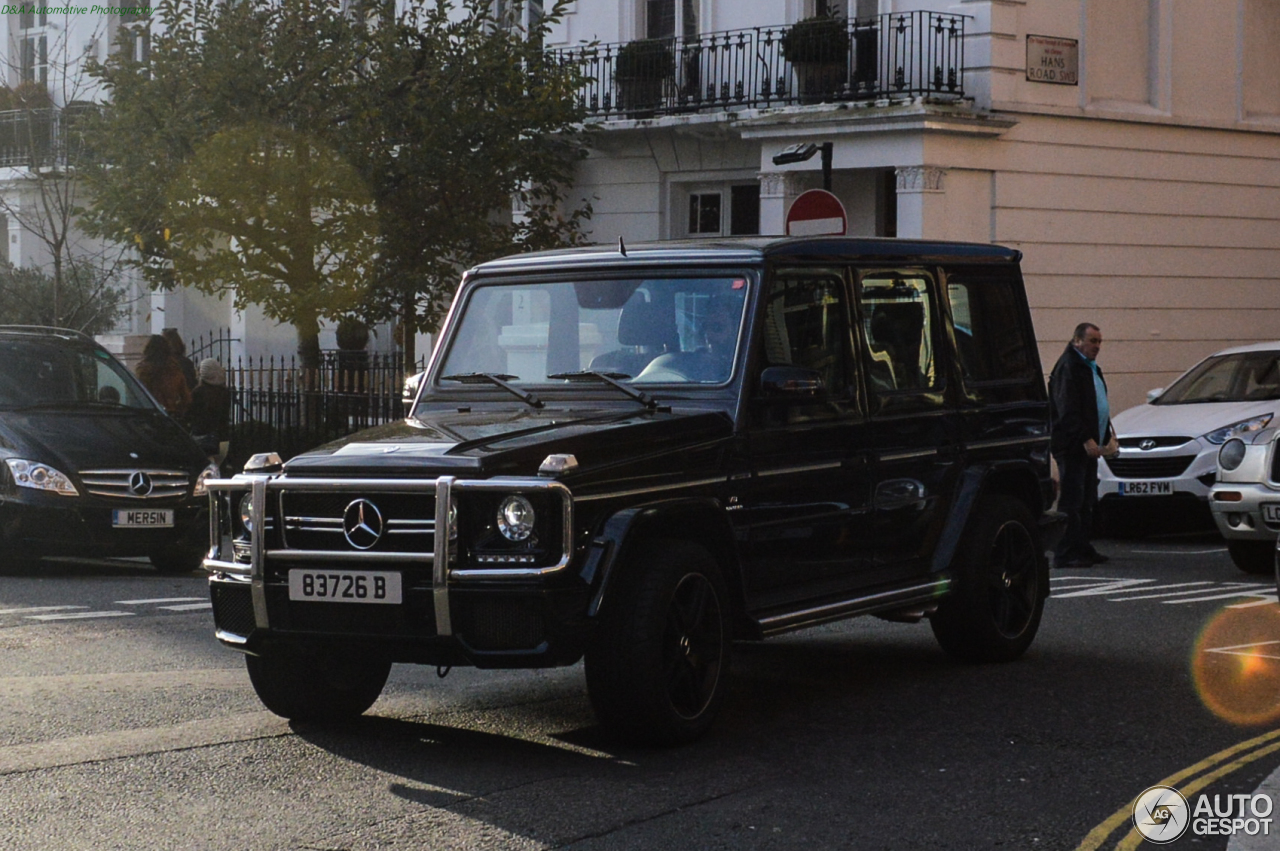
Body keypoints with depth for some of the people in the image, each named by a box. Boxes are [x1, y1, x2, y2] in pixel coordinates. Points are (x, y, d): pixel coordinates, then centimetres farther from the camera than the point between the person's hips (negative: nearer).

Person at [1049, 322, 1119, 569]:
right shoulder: (1067, 367, -12)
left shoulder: (1091, 367, 20)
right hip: (1072, 446, -10)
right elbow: (1067, 411, -20)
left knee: (1086, 501, 12)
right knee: (1071, 501, -10)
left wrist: (1108, 436, 19)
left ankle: (1083, 548, 18)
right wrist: (1086, 439, -25)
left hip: (1088, 446, 10)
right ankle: (1065, 553, -11)